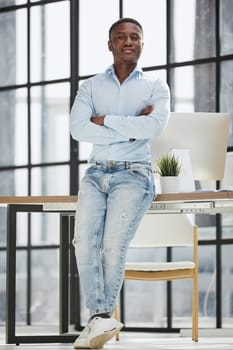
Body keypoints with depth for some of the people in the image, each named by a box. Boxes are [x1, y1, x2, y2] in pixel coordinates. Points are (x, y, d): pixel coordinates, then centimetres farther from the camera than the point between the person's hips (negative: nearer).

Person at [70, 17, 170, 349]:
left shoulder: (156, 86, 9)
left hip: (134, 174, -2)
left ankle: (99, 318, -16)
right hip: (96, 173, 2)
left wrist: (106, 121, -6)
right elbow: (77, 128, -4)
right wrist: (130, 131, -8)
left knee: (113, 243, -24)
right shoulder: (91, 86, 14)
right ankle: (102, 318, -26)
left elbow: (154, 126, -12)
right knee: (84, 241, -24)